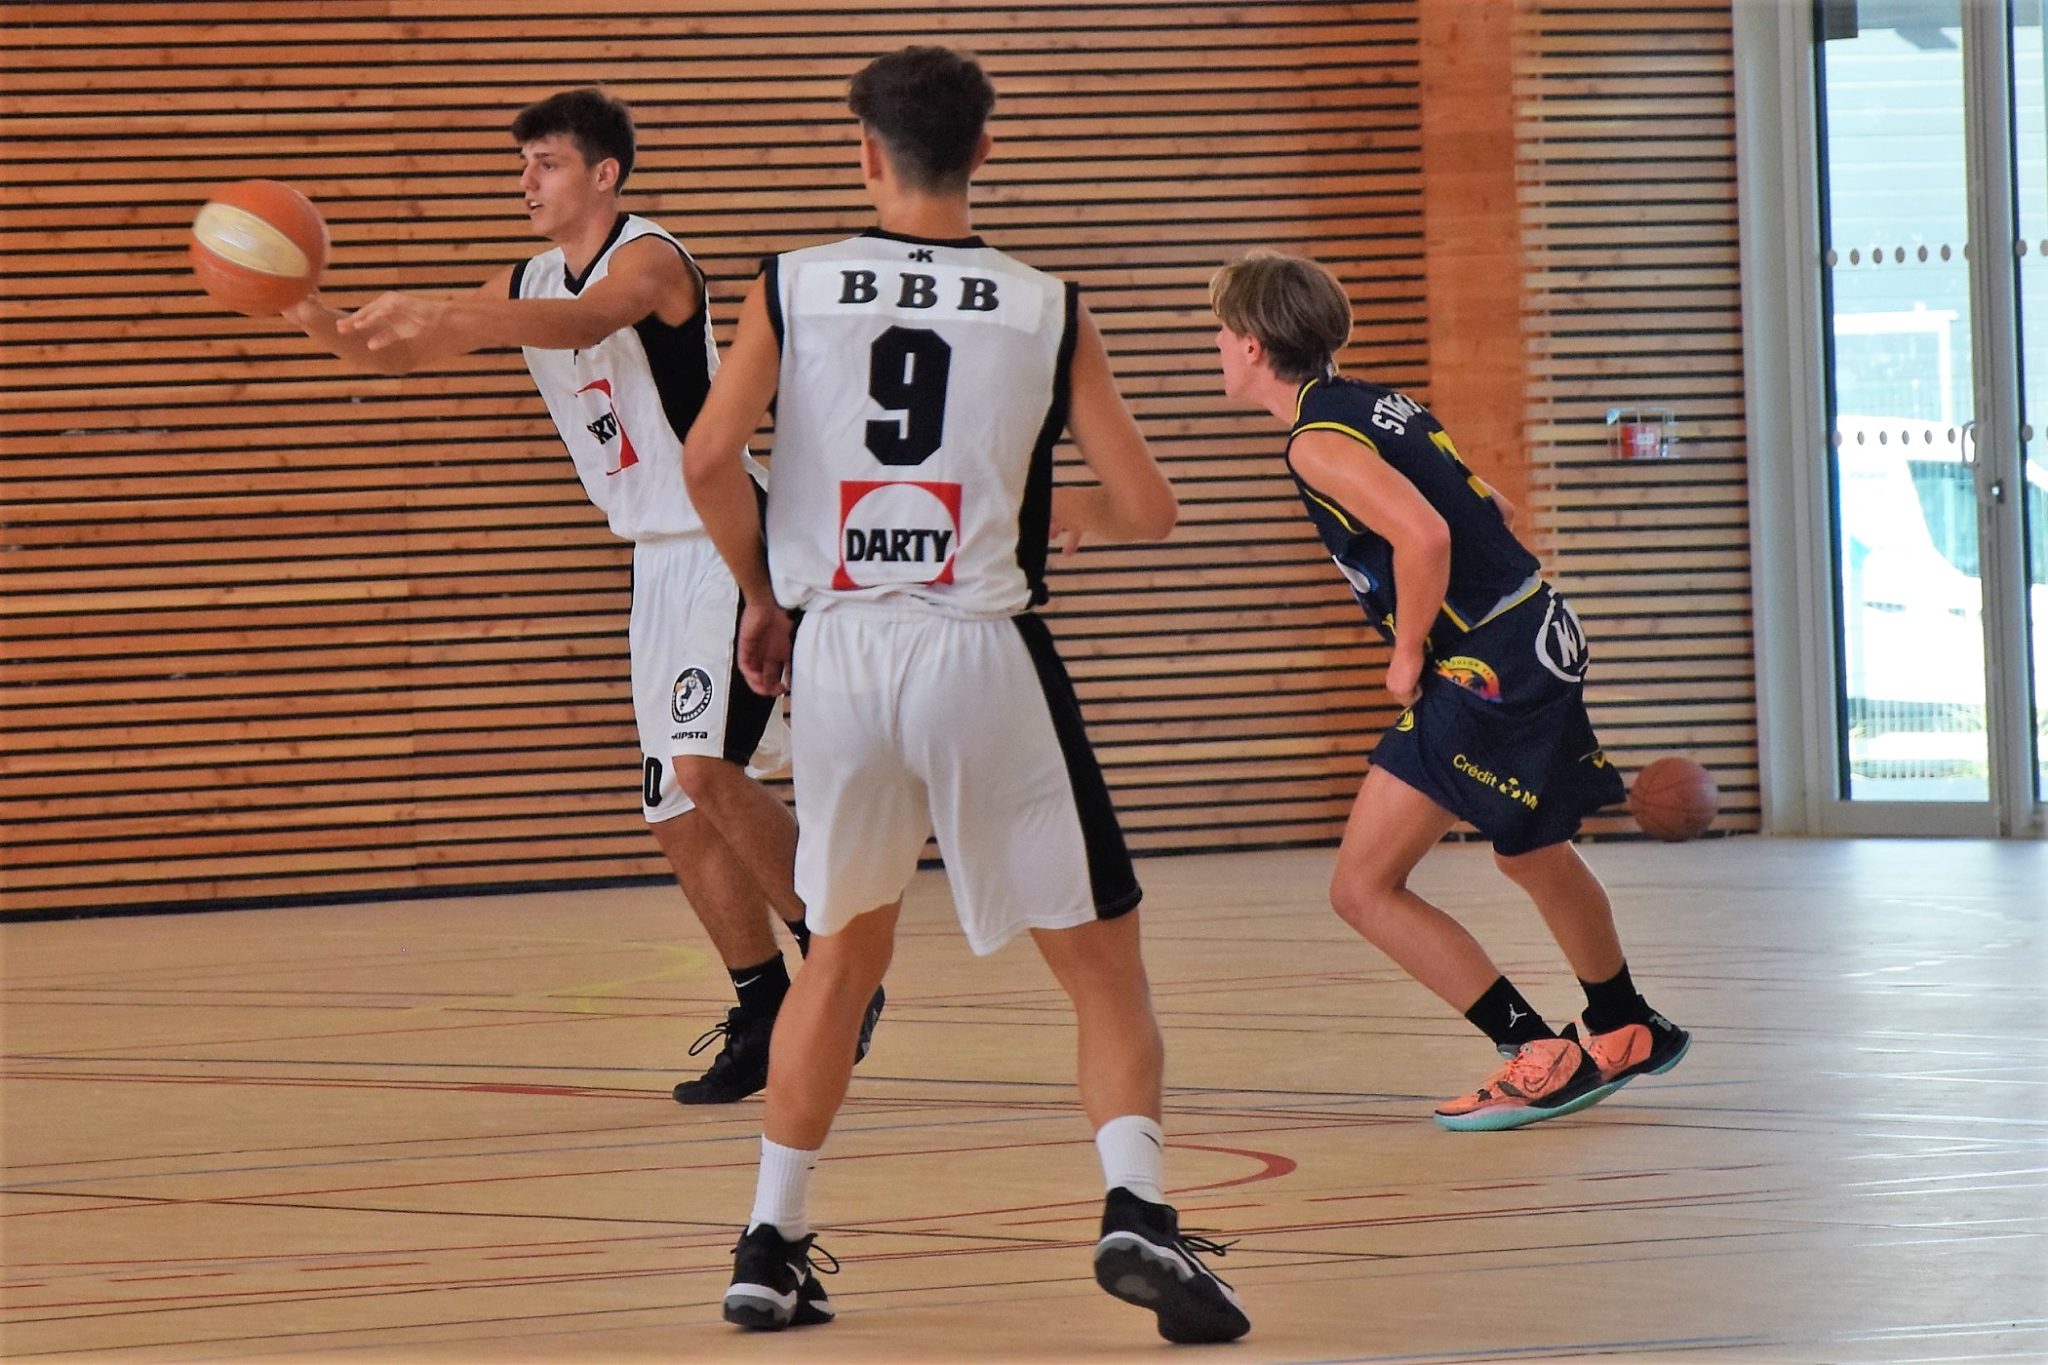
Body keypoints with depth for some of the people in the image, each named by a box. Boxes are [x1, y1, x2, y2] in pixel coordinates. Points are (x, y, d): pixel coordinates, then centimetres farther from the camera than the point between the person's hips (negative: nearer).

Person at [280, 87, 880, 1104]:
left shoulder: (649, 259, -14)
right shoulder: (527, 285, 10)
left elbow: (586, 322, -36)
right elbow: (402, 356, 5)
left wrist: (436, 315, -49)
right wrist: (336, 332, -20)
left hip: (730, 543, -9)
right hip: (659, 561, 9)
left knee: (705, 769, -23)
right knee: (678, 817, 6)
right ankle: (766, 1019, 15)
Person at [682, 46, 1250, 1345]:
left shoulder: (793, 288, 4)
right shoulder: (1047, 311, 3)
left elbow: (709, 458, -6)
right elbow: (1146, 507, 1)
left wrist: (765, 593, 10)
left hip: (839, 653, 2)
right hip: (983, 653, -2)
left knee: (846, 949, 22)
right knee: (1103, 960, 6)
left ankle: (774, 1245, 21)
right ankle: (1135, 1207, -17)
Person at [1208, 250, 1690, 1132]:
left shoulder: (1318, 441, -14)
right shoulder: (1373, 404, 14)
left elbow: (1423, 536, -28)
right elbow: (1491, 514, 21)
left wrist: (1409, 656, -15)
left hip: (1484, 670, -10)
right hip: (1542, 640, 10)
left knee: (1363, 887, -8)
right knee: (1531, 855, 32)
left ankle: (1544, 1058, -9)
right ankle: (1625, 1033, 52)